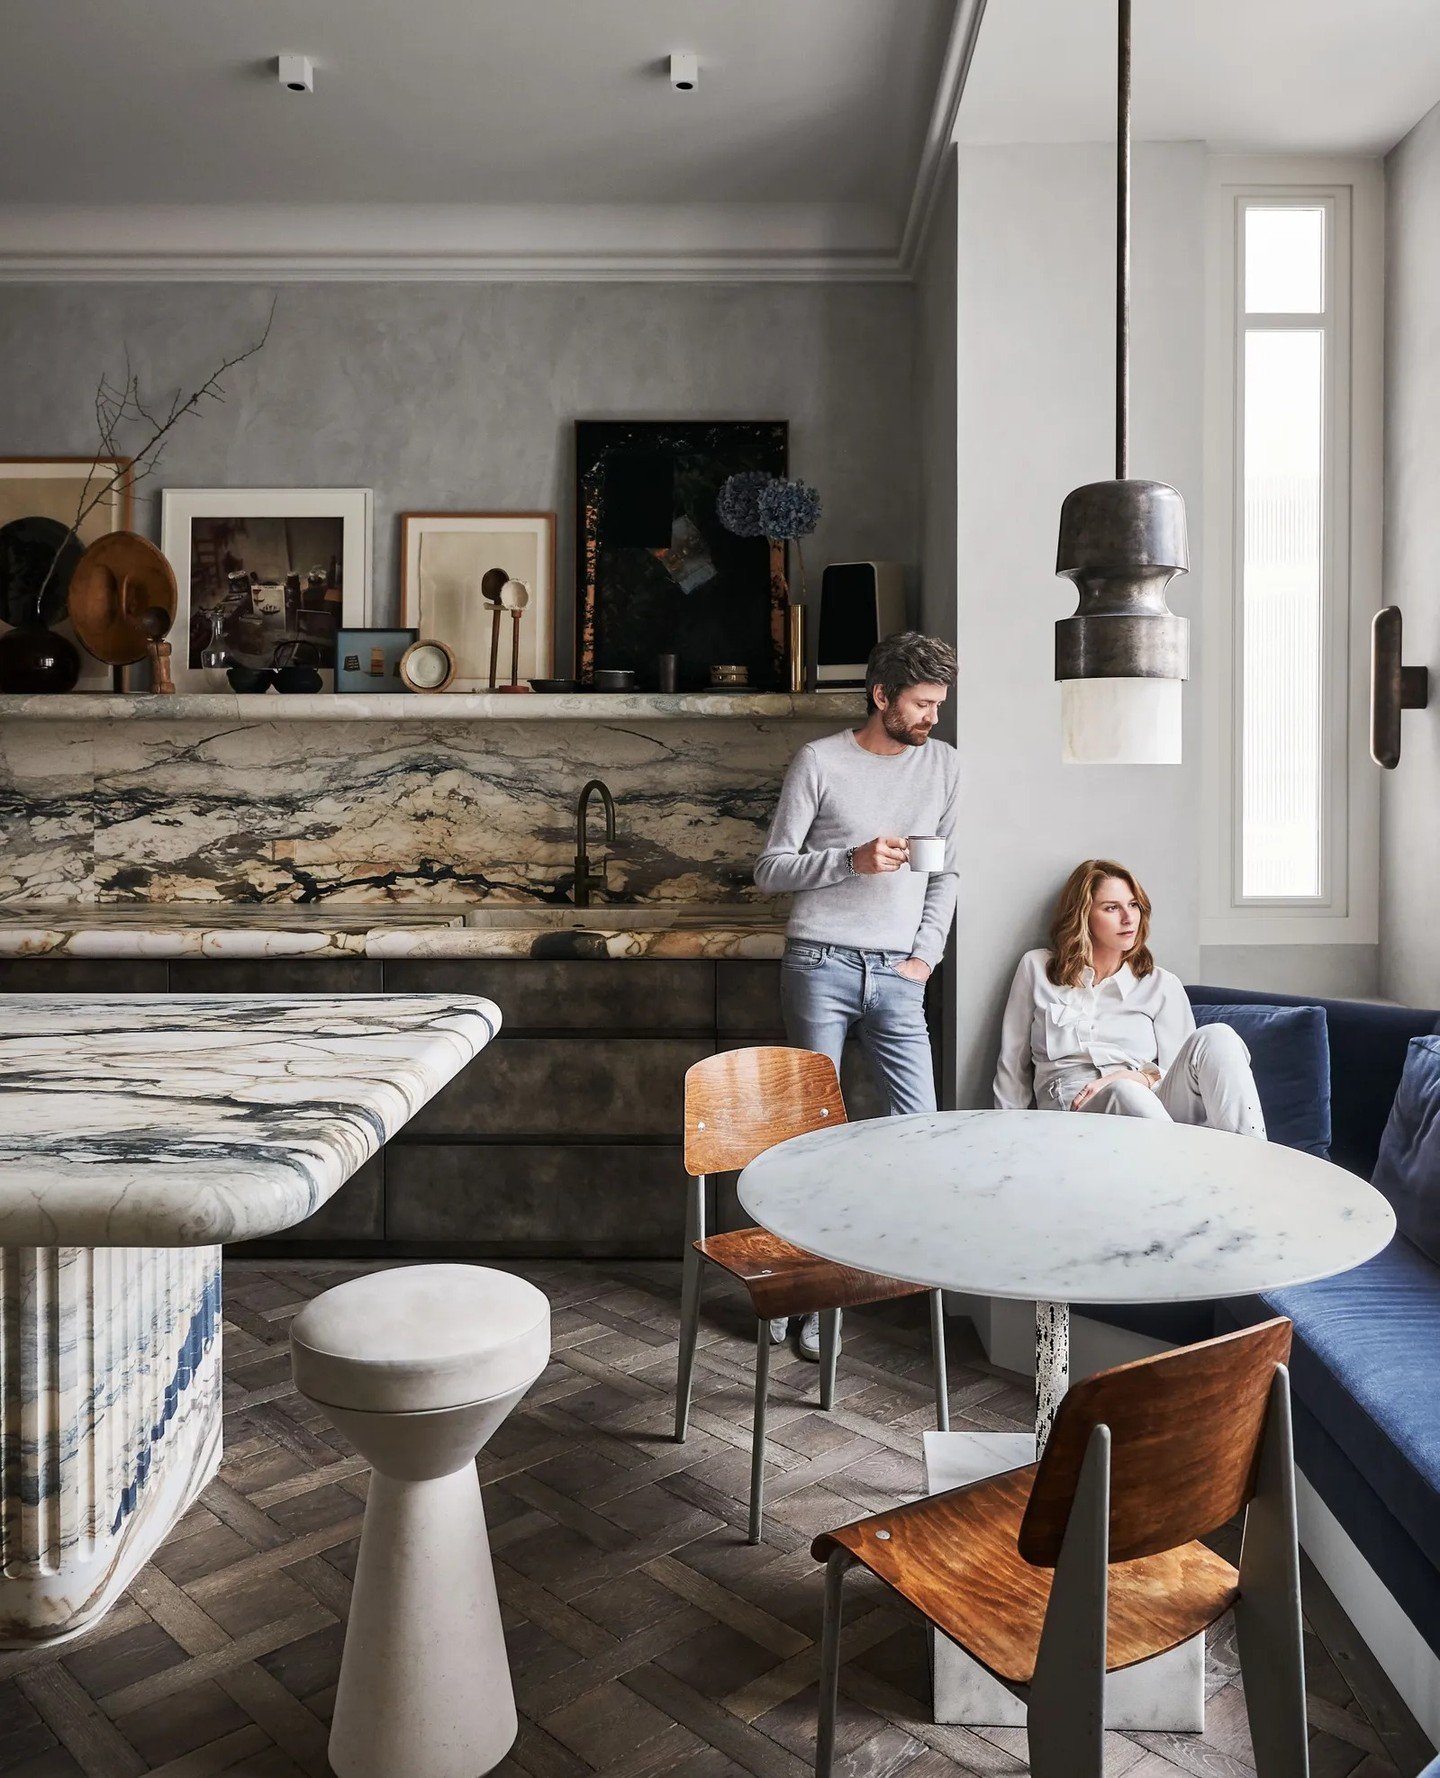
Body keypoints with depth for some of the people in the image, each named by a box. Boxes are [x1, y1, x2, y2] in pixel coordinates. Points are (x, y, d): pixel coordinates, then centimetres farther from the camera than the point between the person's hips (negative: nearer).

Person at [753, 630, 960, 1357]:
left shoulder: (943, 765, 10)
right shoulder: (820, 761, -3)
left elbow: (945, 872, 16)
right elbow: (770, 868, -2)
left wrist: (926, 953, 5)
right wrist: (852, 860, -16)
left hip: (896, 976, 4)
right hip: (822, 967, -3)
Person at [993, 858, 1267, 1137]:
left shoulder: (1162, 984, 16)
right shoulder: (1036, 968, 15)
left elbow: (1180, 1072, 8)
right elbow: (1012, 1066, 16)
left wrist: (1140, 1077, -14)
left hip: (1152, 1104, 2)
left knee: (1214, 1037, -26)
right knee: (1124, 1094, -39)